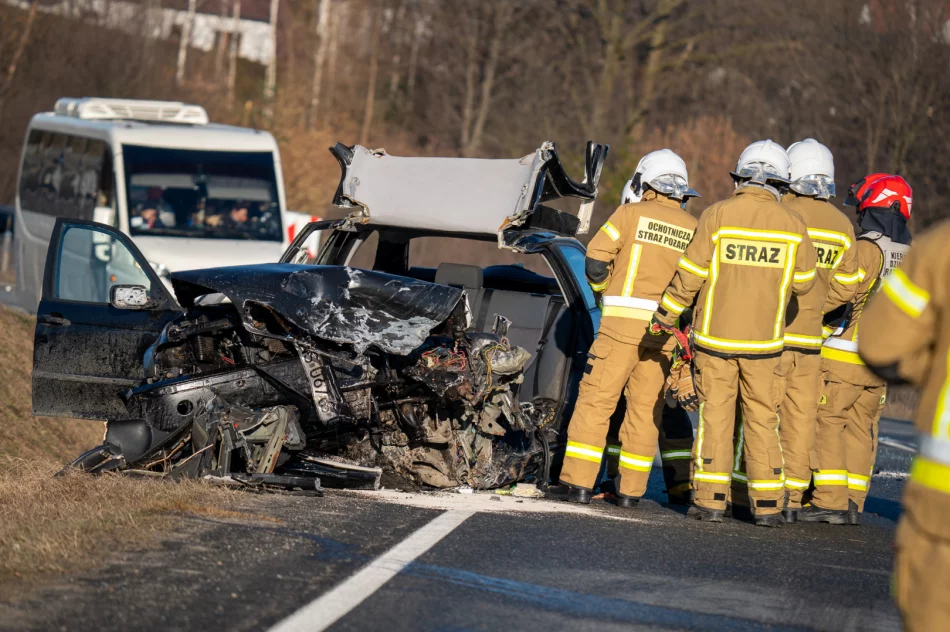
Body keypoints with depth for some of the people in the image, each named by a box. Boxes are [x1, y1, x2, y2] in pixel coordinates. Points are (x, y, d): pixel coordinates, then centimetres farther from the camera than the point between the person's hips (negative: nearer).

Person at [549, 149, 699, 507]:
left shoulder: (632, 214, 1)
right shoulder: (693, 229, 11)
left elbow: (595, 262, -4)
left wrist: (606, 293, 13)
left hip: (623, 322, -3)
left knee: (596, 399, -1)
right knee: (645, 408, 9)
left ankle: (578, 482, -6)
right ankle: (630, 490, 9)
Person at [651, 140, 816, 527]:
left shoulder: (718, 216, -8)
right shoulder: (792, 226, -2)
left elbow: (690, 275, -6)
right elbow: (803, 282, 7)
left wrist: (665, 316, 5)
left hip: (715, 335, -1)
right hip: (764, 340, 1)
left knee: (714, 415, 4)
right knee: (762, 420, 8)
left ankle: (711, 500, 1)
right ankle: (768, 505, 7)